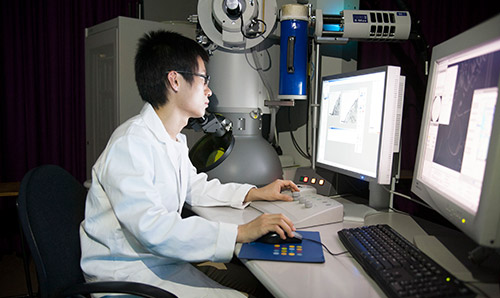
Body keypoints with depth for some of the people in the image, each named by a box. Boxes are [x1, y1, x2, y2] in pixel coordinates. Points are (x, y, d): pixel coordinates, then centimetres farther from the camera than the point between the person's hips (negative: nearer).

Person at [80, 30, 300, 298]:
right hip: (126, 272, -8)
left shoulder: (176, 139, 8)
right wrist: (241, 232, -33)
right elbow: (152, 227, -33)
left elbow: (194, 187, 19)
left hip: (166, 259, 9)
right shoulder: (130, 143, -24)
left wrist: (255, 193, 9)